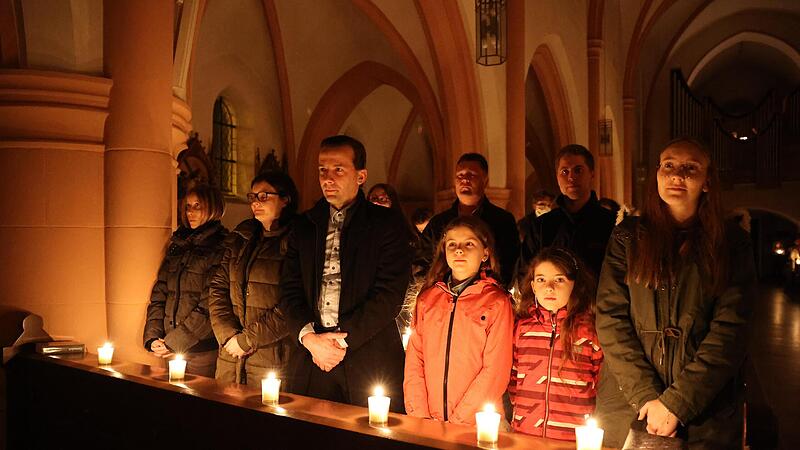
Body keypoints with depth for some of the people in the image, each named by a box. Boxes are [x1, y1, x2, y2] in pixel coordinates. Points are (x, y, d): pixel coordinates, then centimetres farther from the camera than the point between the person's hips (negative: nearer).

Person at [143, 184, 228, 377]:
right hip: (173, 350, 6)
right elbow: (159, 294, 11)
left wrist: (173, 341, -14)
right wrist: (152, 337, -2)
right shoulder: (177, 246, 14)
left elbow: (211, 306, -14)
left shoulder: (221, 248, -8)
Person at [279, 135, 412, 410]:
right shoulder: (305, 226, 12)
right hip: (311, 359, 4)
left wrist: (343, 340, -12)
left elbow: (389, 296, -9)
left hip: (370, 363, -3)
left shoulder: (388, 224, -1)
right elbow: (290, 291, 7)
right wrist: (310, 338, -9)